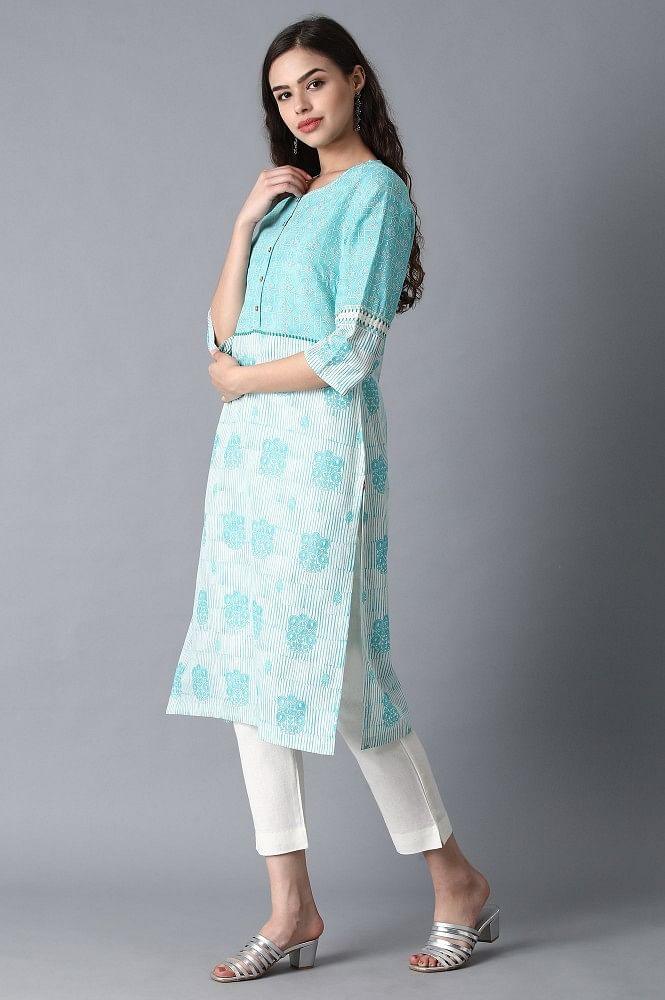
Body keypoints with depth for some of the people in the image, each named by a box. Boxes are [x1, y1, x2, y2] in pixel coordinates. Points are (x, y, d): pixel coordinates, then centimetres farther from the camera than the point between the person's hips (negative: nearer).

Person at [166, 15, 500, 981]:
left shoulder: (375, 192, -5)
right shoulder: (286, 195, 19)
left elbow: (349, 354, -15)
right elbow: (222, 334, 11)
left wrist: (237, 379, -3)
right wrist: (245, 224, 2)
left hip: (324, 445, -8)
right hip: (250, 447, 8)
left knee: (335, 668, -6)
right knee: (248, 666, 4)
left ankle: (458, 883, 11)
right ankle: (292, 910, 11)